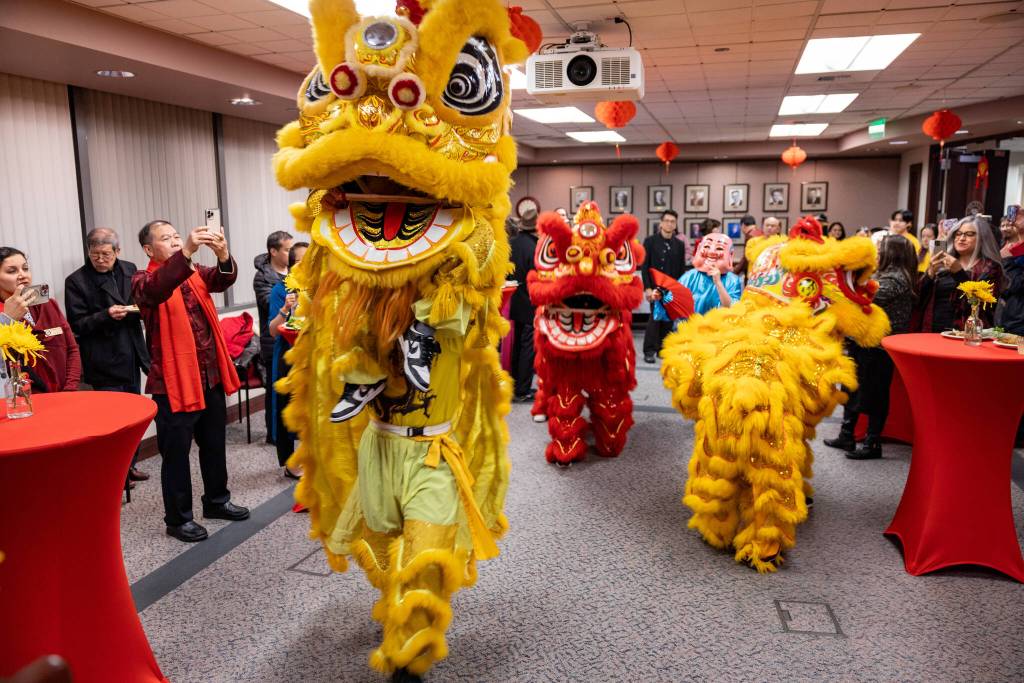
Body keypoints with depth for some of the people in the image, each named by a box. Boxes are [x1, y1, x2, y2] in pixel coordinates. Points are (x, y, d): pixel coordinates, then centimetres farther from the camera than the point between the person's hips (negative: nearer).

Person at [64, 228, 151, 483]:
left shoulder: (130, 270, 6)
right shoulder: (76, 281, -8)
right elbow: (77, 324, -9)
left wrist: (140, 308, -8)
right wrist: (106, 315, -24)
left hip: (131, 356, 6)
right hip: (104, 362, -5)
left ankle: (129, 464, 29)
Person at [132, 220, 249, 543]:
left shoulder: (196, 273, 12)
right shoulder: (143, 280, -5)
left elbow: (224, 279, -8)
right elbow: (156, 289, -29)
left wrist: (222, 254, -31)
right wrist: (186, 252, -43)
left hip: (210, 375, 6)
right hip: (173, 380, -6)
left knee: (214, 444, 18)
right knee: (177, 452, 3)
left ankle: (216, 501, 34)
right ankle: (178, 518, 16)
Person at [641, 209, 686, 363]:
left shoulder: (679, 245, 8)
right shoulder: (650, 241, 0)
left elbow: (682, 269, 9)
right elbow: (644, 266, -4)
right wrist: (647, 288, -12)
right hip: (655, 286, -3)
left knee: (668, 319, 5)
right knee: (655, 317, -11)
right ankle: (649, 351, -2)